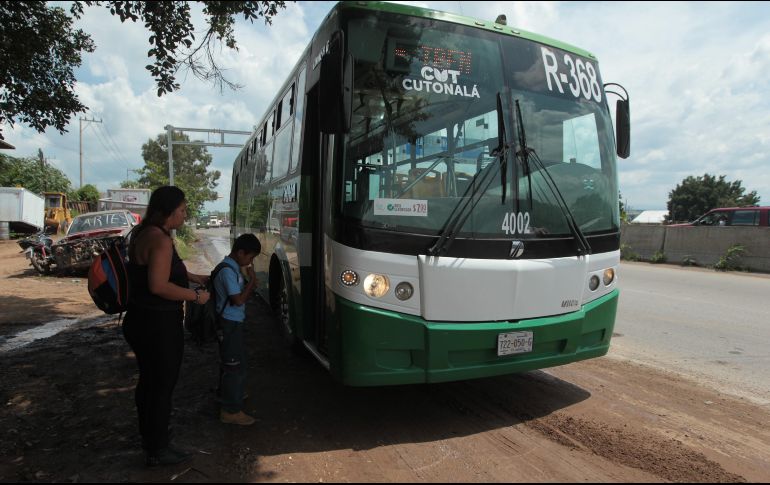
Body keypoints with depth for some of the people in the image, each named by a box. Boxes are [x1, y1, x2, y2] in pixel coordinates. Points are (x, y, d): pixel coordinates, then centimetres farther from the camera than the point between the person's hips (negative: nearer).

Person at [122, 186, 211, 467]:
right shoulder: (160, 240, -23)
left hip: (141, 320, 10)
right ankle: (158, 451, 18)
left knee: (148, 381, 23)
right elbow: (159, 286, -28)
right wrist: (195, 295, -17)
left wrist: (194, 277, 20)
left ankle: (148, 437, 40)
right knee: (163, 386, 4)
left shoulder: (142, 233, 10)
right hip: (158, 325, -10)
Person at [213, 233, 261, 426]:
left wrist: (248, 283, -2)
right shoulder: (228, 271, -21)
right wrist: (252, 280, -16)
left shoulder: (232, 267, 10)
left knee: (228, 362, 23)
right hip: (230, 323, -10)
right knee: (236, 365, -4)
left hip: (230, 322, 10)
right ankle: (231, 411, 4)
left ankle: (227, 394, 41)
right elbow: (239, 299, -23)